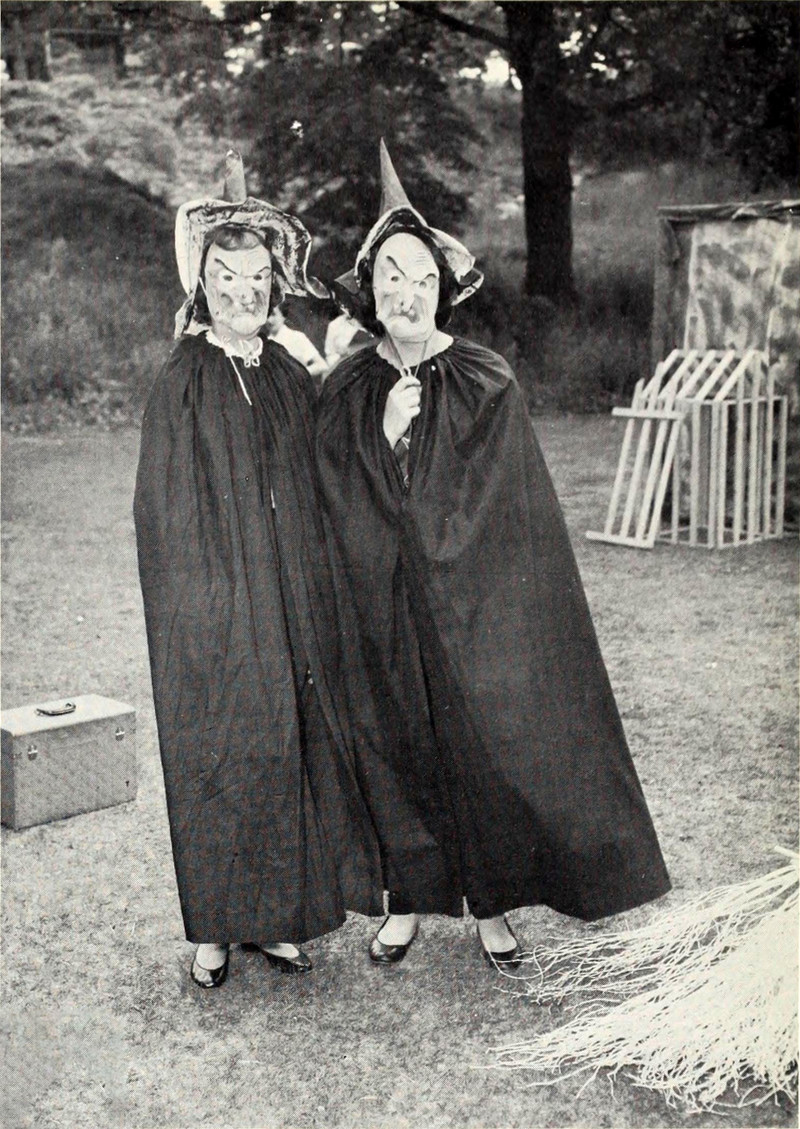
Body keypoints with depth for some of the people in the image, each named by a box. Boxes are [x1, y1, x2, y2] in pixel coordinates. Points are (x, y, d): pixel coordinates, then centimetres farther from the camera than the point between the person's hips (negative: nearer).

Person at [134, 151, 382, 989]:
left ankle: (275, 915, 23)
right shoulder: (181, 385, -4)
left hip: (293, 606, 4)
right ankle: (213, 931, 17)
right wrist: (186, 607, -8)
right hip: (212, 613, -4)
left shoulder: (294, 379, 9)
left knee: (293, 755, 8)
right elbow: (159, 508, -5)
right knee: (216, 762, 2)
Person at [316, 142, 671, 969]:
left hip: (473, 612, -2)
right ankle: (408, 900, 28)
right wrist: (388, 436, -13)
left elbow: (500, 510, -7)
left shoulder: (486, 386, -6)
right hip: (381, 618, 2)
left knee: (484, 748, 6)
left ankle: (491, 907, 24)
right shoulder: (344, 394, 1)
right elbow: (343, 520, -2)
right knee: (396, 753, 11)